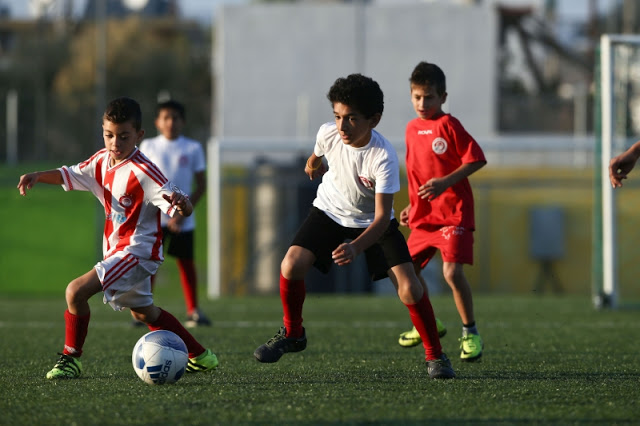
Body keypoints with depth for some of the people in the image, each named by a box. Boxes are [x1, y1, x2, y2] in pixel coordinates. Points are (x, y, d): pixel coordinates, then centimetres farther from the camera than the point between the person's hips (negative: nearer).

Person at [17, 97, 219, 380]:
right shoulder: (102, 161, 0)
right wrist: (38, 176, -7)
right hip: (117, 249, 9)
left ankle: (71, 358, -6)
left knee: (76, 291, -21)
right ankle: (200, 356, 39)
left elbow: (185, 208, -27)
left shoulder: (143, 172, -23)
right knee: (142, 312, 26)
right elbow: (71, 176, 12)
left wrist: (181, 204, -51)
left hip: (137, 250, -9)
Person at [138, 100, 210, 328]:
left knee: (186, 262, 4)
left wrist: (183, 212, -7)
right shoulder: (148, 146, 5)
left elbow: (201, 185, 3)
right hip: (154, 215, 0)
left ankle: (193, 311, 12)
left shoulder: (193, 148, 3)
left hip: (183, 219, 0)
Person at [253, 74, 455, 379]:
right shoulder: (328, 133, -22)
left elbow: (382, 216, -35)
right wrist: (314, 164, 30)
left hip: (372, 223, -3)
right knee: (291, 265, -18)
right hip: (330, 212, 3)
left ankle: (435, 356, 0)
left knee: (408, 286, -18)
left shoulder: (383, 157, -33)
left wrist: (356, 247, -52)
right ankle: (292, 334, 7)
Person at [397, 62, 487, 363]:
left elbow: (476, 159, -14)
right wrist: (412, 206, 18)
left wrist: (446, 182, -22)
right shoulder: (412, 129, 12)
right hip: (424, 217, 8)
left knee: (452, 272, -19)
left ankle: (470, 334, -6)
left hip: (454, 213, -8)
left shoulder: (448, 125, -10)